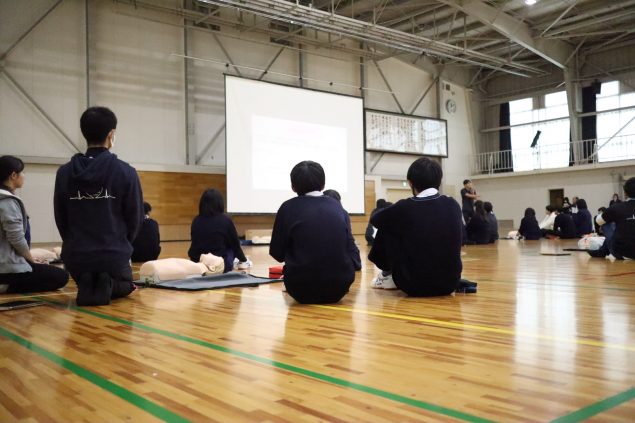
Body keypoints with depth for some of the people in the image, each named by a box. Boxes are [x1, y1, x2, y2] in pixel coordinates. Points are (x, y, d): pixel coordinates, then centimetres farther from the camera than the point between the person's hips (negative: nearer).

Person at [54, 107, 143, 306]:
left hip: (75, 255, 3)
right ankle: (108, 286, -4)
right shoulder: (125, 171, -12)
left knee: (87, 289, 35)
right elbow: (136, 217, -6)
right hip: (114, 254, -2)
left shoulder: (64, 172, -3)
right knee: (124, 286, 31)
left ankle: (87, 287, -2)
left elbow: (60, 218, 2)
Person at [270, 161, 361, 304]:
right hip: (339, 286, 2)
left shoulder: (289, 207, -1)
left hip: (303, 289, -2)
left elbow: (277, 253, 4)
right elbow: (349, 248, 11)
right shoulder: (337, 206, 8)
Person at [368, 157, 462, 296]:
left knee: (386, 230, 12)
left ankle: (388, 276, 29)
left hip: (414, 286, -3)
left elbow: (375, 220, 8)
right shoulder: (453, 206, -2)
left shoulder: (404, 207, -12)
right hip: (450, 283, 4)